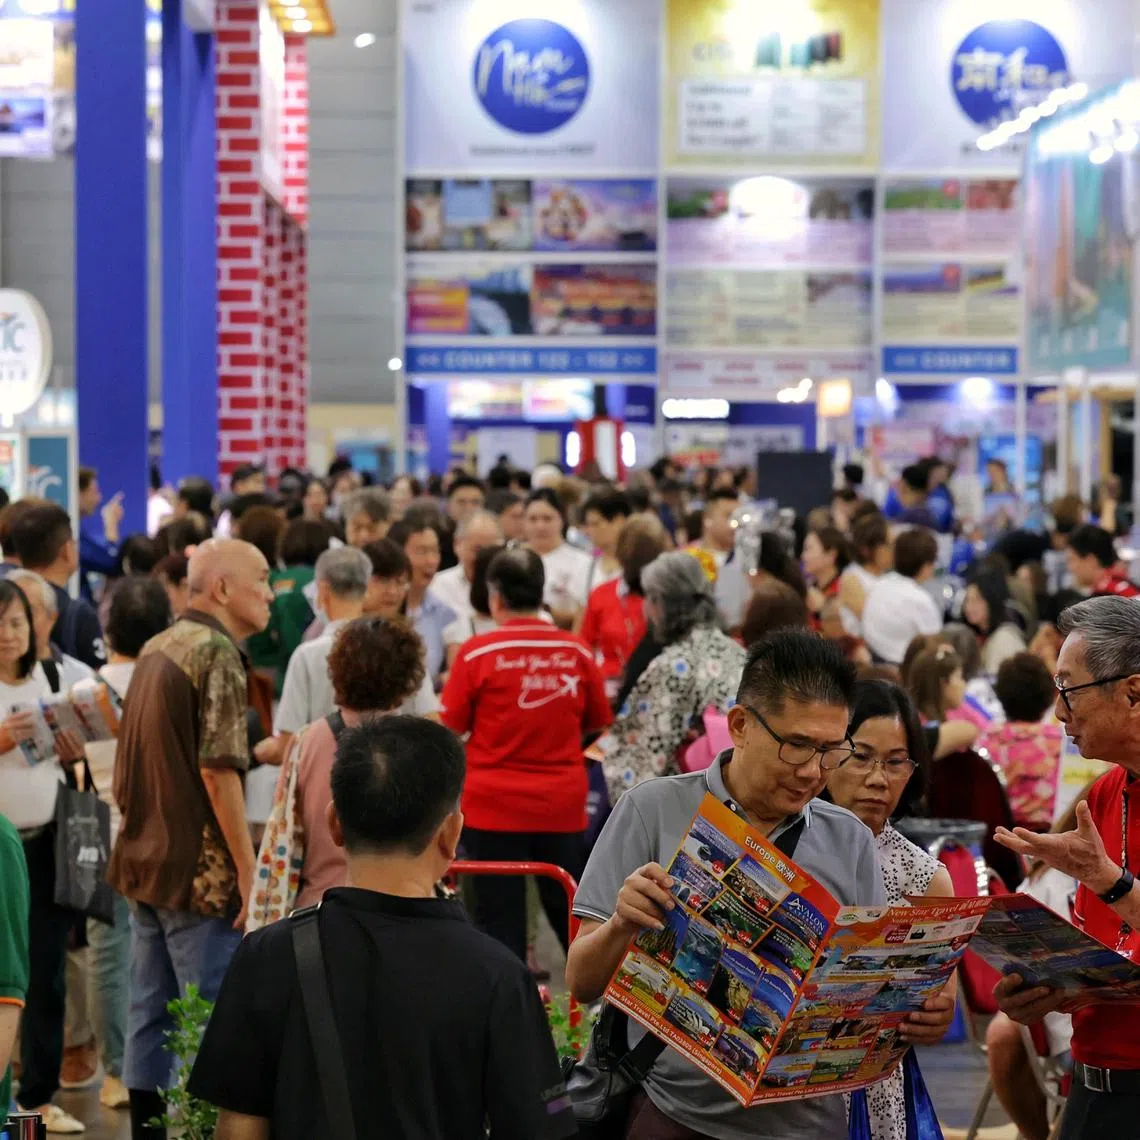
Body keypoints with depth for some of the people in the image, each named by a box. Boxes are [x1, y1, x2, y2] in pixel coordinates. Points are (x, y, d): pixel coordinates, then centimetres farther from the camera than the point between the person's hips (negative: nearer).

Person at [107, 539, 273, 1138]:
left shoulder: (155, 650, 13)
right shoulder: (217, 653, -14)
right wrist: (248, 868, -18)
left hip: (143, 861, 9)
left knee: (150, 1017, 12)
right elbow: (218, 770, -20)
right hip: (202, 870, -9)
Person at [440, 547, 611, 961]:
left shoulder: (478, 653, -11)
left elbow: (450, 728, -3)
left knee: (501, 915, 5)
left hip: (494, 804, -2)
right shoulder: (577, 652, -4)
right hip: (562, 804, 2)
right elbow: (596, 725, 9)